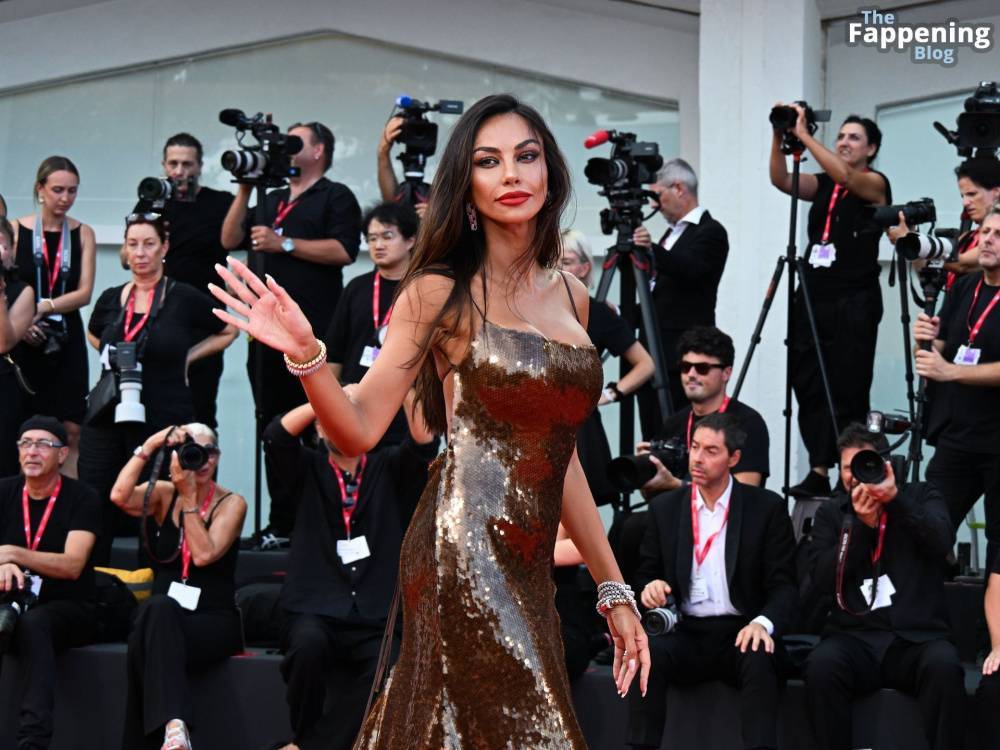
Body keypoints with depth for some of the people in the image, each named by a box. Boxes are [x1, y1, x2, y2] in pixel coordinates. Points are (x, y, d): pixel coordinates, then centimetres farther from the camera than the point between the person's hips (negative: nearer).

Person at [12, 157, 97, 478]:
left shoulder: (83, 234, 4)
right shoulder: (16, 230, 0)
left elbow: (84, 293, -3)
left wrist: (43, 307, -16)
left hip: (67, 342, 1)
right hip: (24, 342, -1)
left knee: (71, 431, -3)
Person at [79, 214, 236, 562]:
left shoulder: (184, 299, -4)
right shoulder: (111, 299, 8)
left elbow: (228, 331, 11)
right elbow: (93, 335, 29)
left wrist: (185, 357, 4)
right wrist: (110, 354, 11)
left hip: (165, 419, -3)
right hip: (108, 419, 3)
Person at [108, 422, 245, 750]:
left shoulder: (231, 503, 1)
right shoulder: (163, 494, 9)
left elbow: (204, 555, -14)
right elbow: (120, 496, -12)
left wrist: (189, 497, -12)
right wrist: (148, 447, -12)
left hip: (213, 623, -2)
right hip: (161, 617, 2)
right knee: (157, 607, -36)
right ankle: (174, 724, -48)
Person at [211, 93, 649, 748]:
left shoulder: (572, 297, 15)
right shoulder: (440, 293, -1)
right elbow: (360, 428, -4)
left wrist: (613, 589, 18)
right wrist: (305, 353, -22)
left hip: (530, 567, 6)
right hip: (468, 550, -6)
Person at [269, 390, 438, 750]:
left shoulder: (388, 467, 12)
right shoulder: (310, 470, 11)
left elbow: (425, 442, -7)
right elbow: (277, 436, -8)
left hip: (376, 618, 1)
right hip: (316, 611, 0)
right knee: (309, 645, -35)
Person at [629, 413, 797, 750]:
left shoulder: (767, 507, 2)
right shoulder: (664, 508, 10)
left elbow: (783, 585, -2)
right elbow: (645, 575, 16)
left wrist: (763, 623, -24)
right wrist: (649, 588, -11)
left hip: (742, 634, -2)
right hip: (686, 634, 2)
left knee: (759, 661, -36)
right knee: (646, 652, -30)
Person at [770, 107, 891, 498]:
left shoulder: (876, 184, -1)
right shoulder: (823, 184, 15)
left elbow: (845, 176, -22)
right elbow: (781, 180, 0)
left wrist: (804, 135, -23)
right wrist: (779, 136, -12)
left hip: (854, 304, -6)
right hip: (812, 299, 6)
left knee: (845, 392, -3)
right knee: (807, 388, 2)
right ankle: (818, 472, 5)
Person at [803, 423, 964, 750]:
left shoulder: (921, 497, 13)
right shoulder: (832, 513, 15)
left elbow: (941, 542, -8)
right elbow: (822, 580, 2)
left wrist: (895, 499, -18)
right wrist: (863, 525, -7)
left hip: (917, 637, -1)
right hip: (855, 637, 1)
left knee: (944, 666, -35)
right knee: (822, 664, -33)